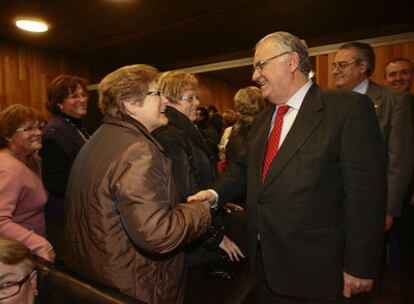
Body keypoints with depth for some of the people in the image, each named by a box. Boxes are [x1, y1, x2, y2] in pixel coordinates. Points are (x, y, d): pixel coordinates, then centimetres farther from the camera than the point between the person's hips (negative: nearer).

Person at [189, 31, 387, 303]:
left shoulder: (348, 108, -12)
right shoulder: (262, 120, 10)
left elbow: (365, 191, -15)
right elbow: (244, 167, 14)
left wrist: (360, 267, -14)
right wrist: (216, 193, -5)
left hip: (315, 270, -6)